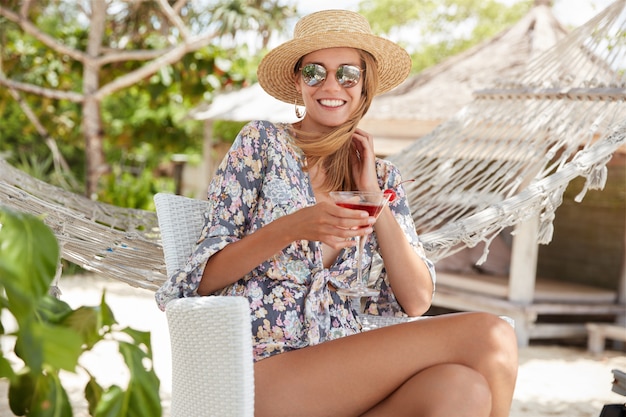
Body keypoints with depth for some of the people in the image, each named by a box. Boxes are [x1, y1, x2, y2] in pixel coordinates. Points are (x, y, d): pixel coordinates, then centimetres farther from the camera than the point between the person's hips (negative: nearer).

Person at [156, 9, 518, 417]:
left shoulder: (382, 177, 16)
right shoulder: (262, 142, 5)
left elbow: (417, 300, 5)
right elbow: (205, 278, -2)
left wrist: (373, 196, 0)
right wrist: (291, 229, -18)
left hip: (343, 366, 5)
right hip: (265, 368, -5)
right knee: (490, 334, -22)